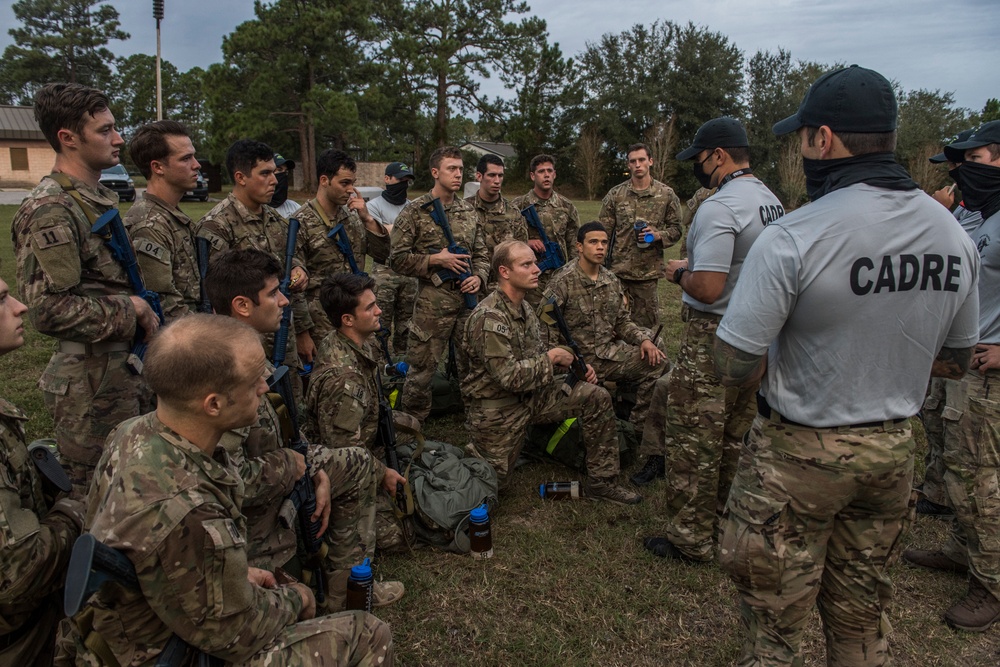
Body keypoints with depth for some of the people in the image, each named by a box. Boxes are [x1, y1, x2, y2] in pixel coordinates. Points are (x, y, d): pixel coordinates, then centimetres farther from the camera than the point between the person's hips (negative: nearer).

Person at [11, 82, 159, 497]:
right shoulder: (50, 210, -17)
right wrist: (130, 310, -15)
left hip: (122, 373, 9)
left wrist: (144, 315, 9)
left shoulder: (99, 199, 13)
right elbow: (48, 309, -23)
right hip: (89, 384, -9)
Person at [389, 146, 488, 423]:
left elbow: (481, 254, 17)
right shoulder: (416, 211, -4)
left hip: (468, 299, 5)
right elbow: (397, 258, -7)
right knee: (422, 368, 3)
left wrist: (479, 277, -2)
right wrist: (435, 259, -15)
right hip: (432, 301, -5)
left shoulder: (469, 211, 12)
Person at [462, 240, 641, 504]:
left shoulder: (524, 309, 5)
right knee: (495, 482, 1)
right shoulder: (489, 318, -26)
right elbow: (509, 377, -29)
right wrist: (552, 357, -18)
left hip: (531, 394, 8)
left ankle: (600, 482, 2)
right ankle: (472, 453, 33)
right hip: (497, 407, -8)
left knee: (597, 397, -8)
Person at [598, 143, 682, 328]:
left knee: (645, 323, 8)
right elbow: (603, 232, 4)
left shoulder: (666, 194, 3)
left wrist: (658, 235, -14)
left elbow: (675, 229, 7)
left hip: (649, 270, 0)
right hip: (618, 270, 0)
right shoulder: (615, 194, 3)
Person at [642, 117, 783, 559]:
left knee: (693, 440, 2)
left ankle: (691, 539, 13)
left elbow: (708, 288, -27)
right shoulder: (772, 201, 9)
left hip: (714, 338, -9)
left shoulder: (718, 208, -21)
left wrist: (680, 273, -7)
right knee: (734, 437, 20)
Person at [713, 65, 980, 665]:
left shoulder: (792, 238, -22)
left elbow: (733, 368, -21)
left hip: (799, 455, -6)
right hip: (894, 452, 6)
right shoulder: (956, 236, -1)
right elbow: (955, 362, 9)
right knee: (862, 615, 23)